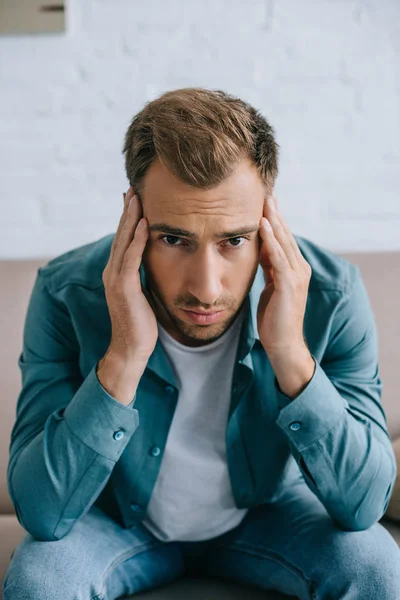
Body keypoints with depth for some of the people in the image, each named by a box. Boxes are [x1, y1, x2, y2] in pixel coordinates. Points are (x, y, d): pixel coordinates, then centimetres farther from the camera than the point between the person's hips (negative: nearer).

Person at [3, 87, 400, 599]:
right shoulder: (67, 294, -25)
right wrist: (123, 358, -41)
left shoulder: (330, 294, -24)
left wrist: (292, 355, -39)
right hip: (122, 517, -1)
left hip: (267, 512, 2)